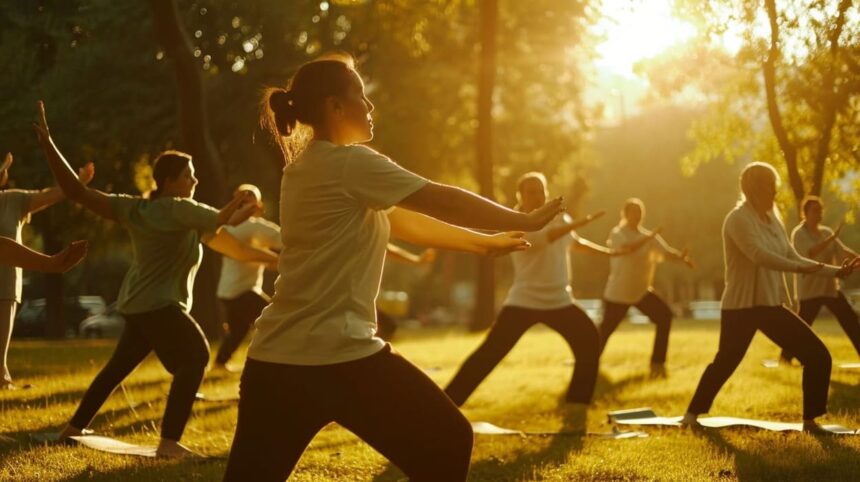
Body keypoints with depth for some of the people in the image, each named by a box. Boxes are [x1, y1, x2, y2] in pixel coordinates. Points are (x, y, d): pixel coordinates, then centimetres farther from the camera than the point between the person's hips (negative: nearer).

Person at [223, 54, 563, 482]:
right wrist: (527, 221, 4)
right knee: (446, 445, 9)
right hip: (338, 355, -8)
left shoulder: (306, 167, 17)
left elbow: (404, 221, 22)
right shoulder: (350, 163, -10)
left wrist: (482, 242, 25)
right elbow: (443, 201, -8)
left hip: (275, 358, 9)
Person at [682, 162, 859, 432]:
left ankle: (810, 420, 6)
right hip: (740, 307, -7)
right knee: (725, 362, 7)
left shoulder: (772, 220, 11)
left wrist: (837, 271, 8)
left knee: (818, 357, -4)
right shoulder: (738, 219, -14)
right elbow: (759, 255, -29)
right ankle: (692, 414, 28)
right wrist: (800, 268, -38)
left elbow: (793, 258, 14)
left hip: (771, 306, 7)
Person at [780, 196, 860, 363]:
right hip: (809, 289, -7)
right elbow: (809, 253, -26)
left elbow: (843, 251, 7)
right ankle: (785, 357, 11)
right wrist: (832, 238, -29)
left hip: (830, 287, 7)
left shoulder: (826, 232, 10)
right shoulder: (799, 234, -10)